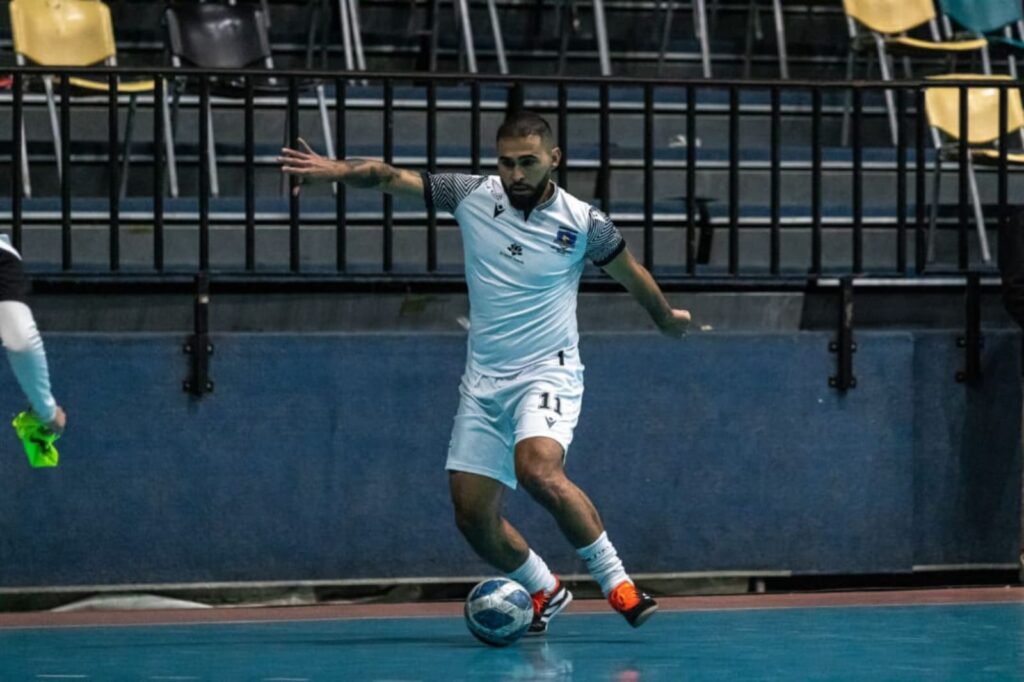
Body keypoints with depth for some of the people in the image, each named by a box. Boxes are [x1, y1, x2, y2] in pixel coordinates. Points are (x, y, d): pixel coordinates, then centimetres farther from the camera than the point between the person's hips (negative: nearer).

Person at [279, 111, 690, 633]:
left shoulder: (582, 223, -6)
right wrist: (337, 170, -20)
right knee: (472, 513, 2)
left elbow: (632, 275, 11)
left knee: (539, 470, -32)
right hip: (483, 381, 4)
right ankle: (546, 592, 26)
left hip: (547, 372, -4)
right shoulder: (471, 196, -1)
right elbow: (389, 177, -1)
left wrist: (666, 317, 28)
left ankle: (615, 580, -21)